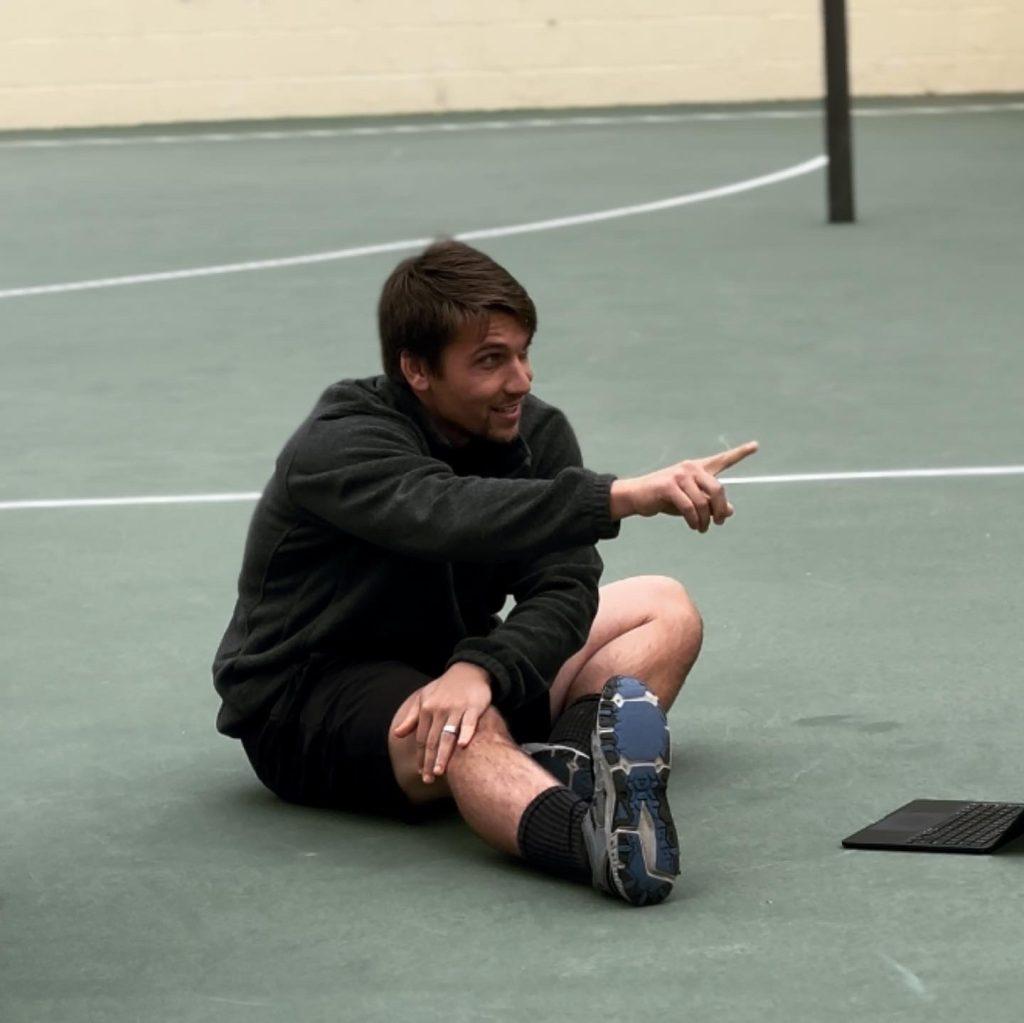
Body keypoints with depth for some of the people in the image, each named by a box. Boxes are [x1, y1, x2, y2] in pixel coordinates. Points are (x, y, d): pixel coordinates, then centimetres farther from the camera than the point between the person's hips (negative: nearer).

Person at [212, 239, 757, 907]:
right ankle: (604, 844, -72)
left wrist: (481, 669, -37)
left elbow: (564, 589, -16)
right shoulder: (338, 447, -23)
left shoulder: (536, 431, -4)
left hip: (447, 669, 8)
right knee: (470, 731, -40)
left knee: (665, 607, -4)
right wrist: (625, 496, -55)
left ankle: (576, 754, -36)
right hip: (308, 701, -8)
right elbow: (451, 515, -44)